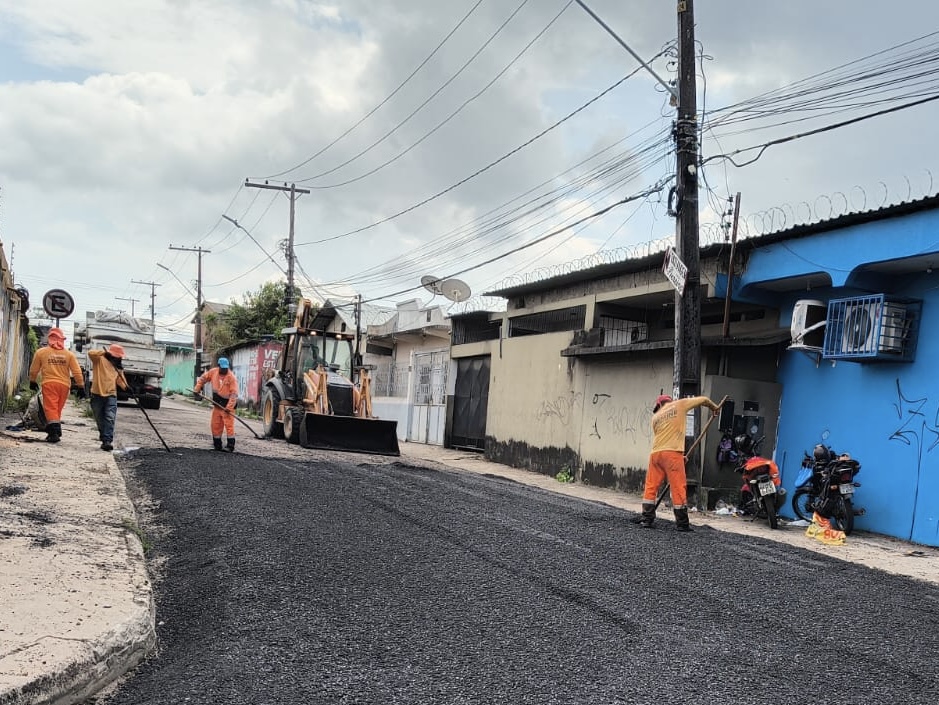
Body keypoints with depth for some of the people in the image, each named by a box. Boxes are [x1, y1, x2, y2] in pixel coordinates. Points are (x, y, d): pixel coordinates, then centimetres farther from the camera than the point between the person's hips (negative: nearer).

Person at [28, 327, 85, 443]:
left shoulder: (41, 352, 4)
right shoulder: (69, 354, 5)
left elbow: (34, 369, 13)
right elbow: (77, 371, 2)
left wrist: (32, 381, 29)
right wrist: (81, 385, 9)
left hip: (49, 383, -2)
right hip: (64, 385, 2)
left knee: (50, 408, -6)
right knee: (58, 409, 13)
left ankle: (55, 432, -22)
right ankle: (53, 432, 18)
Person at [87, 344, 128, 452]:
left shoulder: (117, 366, 16)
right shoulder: (100, 359, 1)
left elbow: (120, 381, 17)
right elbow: (91, 353, -19)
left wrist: (127, 387, -2)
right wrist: (104, 352, -26)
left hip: (111, 395, 2)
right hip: (97, 394, -2)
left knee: (110, 419, -14)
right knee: (100, 419, 10)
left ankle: (107, 441, -20)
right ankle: (103, 437, 30)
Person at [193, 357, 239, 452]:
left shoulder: (231, 377, -16)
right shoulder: (213, 372, 0)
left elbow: (234, 394, -20)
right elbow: (202, 379, 18)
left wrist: (229, 407, -25)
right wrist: (197, 389, 9)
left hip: (227, 405, -6)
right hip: (217, 405, 6)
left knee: (229, 425, -11)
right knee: (215, 425, 10)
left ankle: (231, 446, -8)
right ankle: (217, 445, 21)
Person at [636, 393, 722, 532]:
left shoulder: (655, 416, 22)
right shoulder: (679, 404, 10)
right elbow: (703, 400, 16)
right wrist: (714, 407, 37)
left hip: (655, 453, 5)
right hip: (672, 453, -4)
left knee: (651, 486, 10)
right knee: (678, 488, -1)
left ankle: (646, 518, 10)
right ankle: (682, 523, 1)